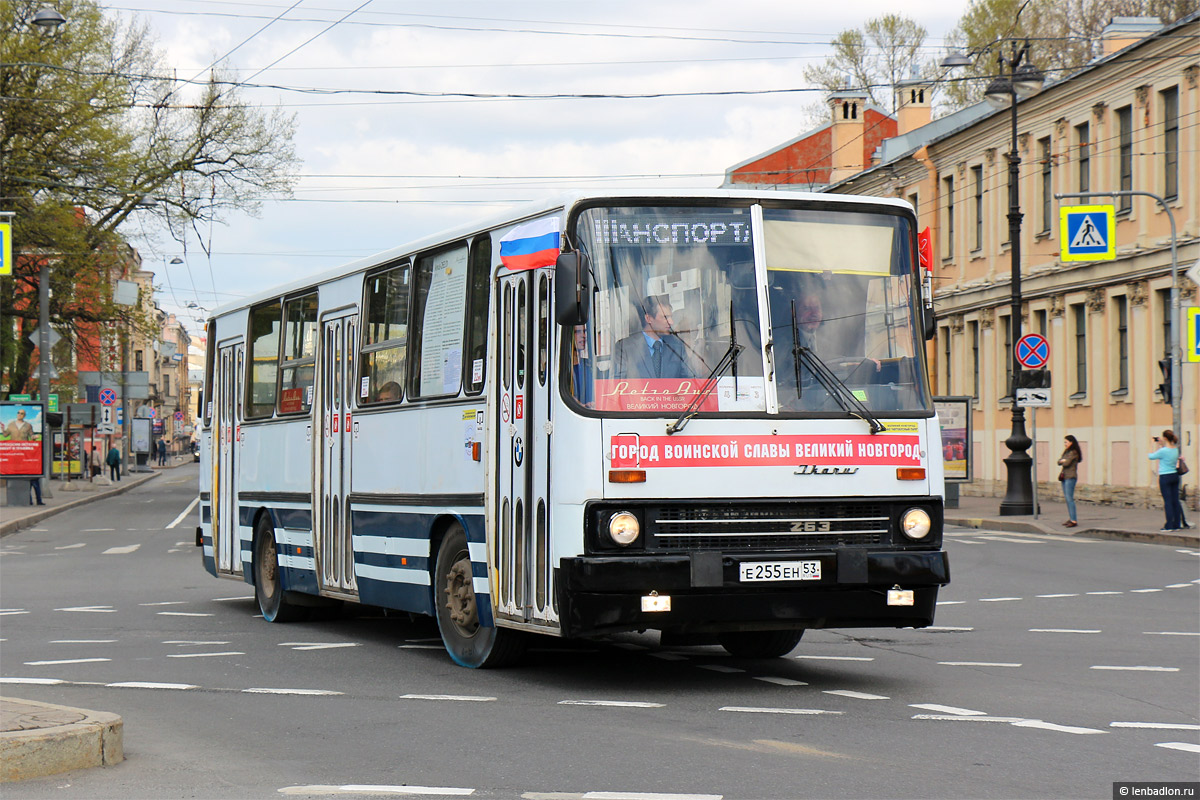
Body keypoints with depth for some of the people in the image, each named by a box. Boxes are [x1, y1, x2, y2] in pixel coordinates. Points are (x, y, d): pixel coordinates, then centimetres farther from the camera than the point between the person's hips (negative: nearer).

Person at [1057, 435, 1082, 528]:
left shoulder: (1073, 452, -10)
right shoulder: (1066, 452, 18)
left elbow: (1067, 463, -18)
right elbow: (1059, 462, 12)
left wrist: (1063, 461, 2)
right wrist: (1063, 460, -7)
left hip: (1070, 477, -9)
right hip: (1064, 476, 9)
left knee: (1069, 498, -13)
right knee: (1067, 498, 10)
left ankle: (1074, 521, -15)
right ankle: (1070, 519, 14)